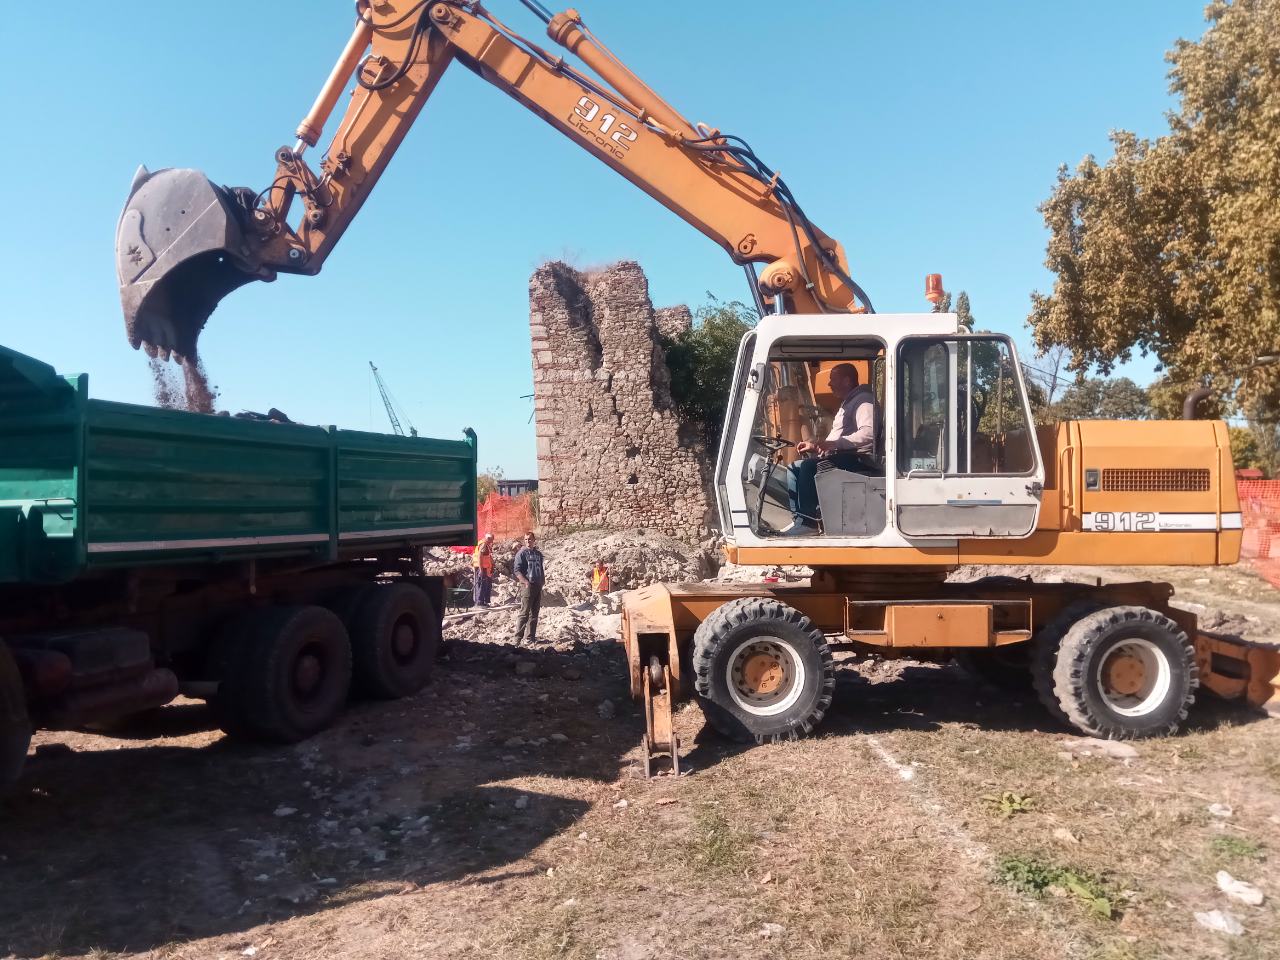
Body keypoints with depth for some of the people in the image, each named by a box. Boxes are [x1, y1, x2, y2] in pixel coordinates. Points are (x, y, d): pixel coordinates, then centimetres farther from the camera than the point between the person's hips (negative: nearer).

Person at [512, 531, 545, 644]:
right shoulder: (522, 553, -4)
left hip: (538, 586, 7)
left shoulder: (538, 553, 15)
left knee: (534, 613, 8)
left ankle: (530, 636, 14)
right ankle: (518, 638, -5)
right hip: (527, 586, -7)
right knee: (524, 613, -8)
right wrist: (526, 582, -20)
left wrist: (543, 581, 14)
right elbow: (517, 570, -10)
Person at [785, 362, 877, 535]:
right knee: (794, 468, 5)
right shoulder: (847, 403, 26)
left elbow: (868, 433, -26)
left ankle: (808, 524, -27)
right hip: (843, 457, 11)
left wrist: (832, 444, -29)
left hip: (859, 458, -11)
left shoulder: (864, 400, -8)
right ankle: (798, 519, -4)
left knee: (809, 466, -29)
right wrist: (815, 446, 15)